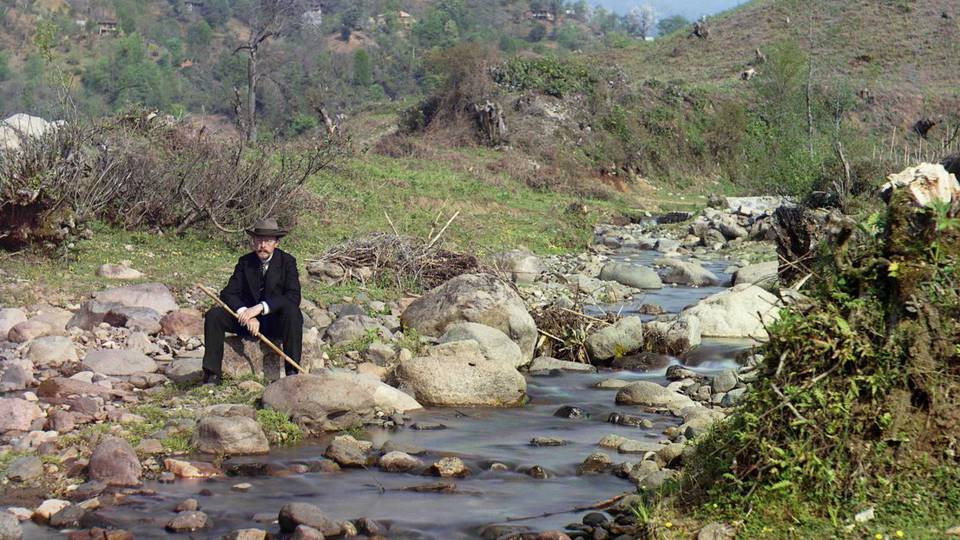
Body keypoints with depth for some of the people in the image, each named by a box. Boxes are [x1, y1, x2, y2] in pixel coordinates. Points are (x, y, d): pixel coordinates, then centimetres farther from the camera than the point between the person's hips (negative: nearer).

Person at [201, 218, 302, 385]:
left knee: (292, 311, -35)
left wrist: (260, 307, -31)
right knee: (214, 315, -19)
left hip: (276, 322, -3)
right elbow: (228, 293, -6)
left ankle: (292, 373, -33)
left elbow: (294, 297, -20)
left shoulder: (287, 261, -6)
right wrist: (246, 314, -26)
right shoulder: (245, 262, 2)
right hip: (248, 319, 3)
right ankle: (212, 375, -21)